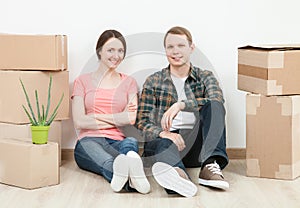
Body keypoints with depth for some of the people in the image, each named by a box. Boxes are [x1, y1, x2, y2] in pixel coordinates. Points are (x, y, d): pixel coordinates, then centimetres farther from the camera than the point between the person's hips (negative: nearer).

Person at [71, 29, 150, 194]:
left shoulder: (129, 83, 22)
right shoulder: (82, 81, 18)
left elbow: (132, 119, 2)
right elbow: (79, 122, 3)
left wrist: (95, 116, -3)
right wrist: (117, 119, 1)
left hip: (117, 142, 1)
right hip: (89, 141, -1)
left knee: (131, 142, -40)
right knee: (107, 161, -41)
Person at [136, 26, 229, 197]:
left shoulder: (205, 77, 15)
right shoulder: (153, 81, 15)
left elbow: (217, 100, -8)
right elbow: (142, 122, 5)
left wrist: (181, 105, -24)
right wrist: (163, 133, -18)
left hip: (196, 142, 1)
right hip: (165, 138, -1)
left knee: (214, 106, -24)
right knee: (164, 144, -36)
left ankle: (210, 165, -40)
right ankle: (177, 172, -70)